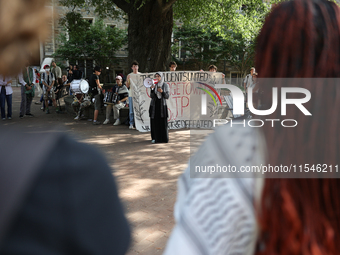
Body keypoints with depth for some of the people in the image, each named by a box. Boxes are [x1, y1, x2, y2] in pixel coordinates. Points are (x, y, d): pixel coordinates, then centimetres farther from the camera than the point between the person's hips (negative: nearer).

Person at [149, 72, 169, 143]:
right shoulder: (154, 85, 4)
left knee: (163, 122, -1)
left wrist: (162, 91, -18)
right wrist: (152, 89, -20)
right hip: (154, 105, 1)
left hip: (162, 105, -1)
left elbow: (167, 97, -3)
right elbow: (151, 96, -5)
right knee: (154, 122, 1)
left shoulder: (165, 85, 0)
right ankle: (155, 138, 9)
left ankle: (164, 138, 9)